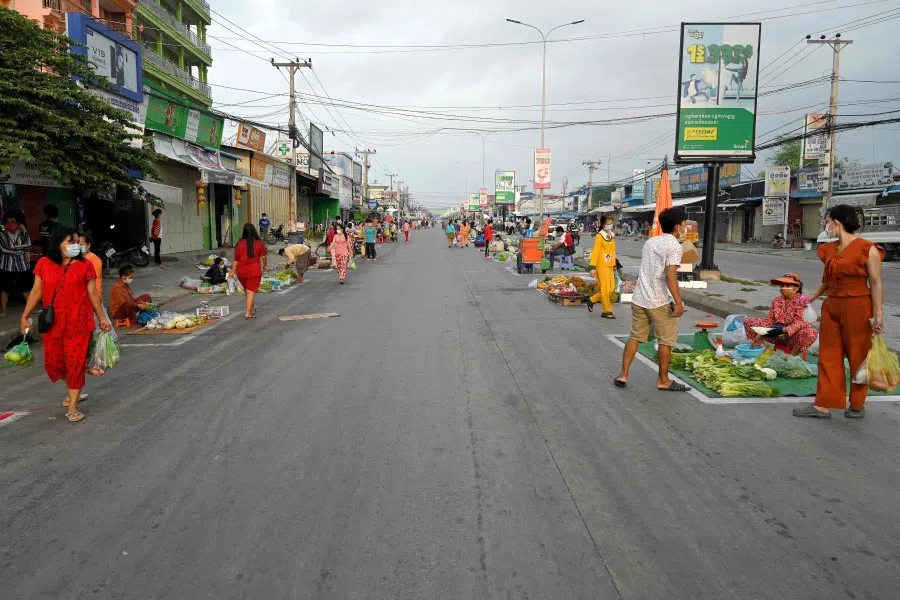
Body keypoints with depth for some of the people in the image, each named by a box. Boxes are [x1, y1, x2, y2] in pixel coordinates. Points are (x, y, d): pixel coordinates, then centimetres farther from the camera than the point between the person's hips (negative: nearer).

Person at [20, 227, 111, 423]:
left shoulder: (85, 265, -1)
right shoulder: (44, 264, 2)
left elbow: (93, 294, 3)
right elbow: (36, 292, 6)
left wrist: (102, 318, 3)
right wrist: (24, 316, 4)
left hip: (78, 322, -2)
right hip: (53, 322, 2)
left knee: (76, 362, -1)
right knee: (53, 363, 10)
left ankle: (72, 406, 8)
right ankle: (72, 389, 39)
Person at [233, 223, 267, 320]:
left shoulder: (240, 244, 0)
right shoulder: (259, 243, -4)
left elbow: (236, 259, 3)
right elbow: (264, 256, 0)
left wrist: (233, 271, 9)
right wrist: (265, 265, 18)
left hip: (241, 271, 3)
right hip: (254, 270, -3)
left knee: (248, 291, 20)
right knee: (251, 291, -1)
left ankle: (252, 309, 34)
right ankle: (248, 313, -7)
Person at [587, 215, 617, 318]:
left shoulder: (612, 235, 12)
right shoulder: (599, 236, -11)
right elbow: (595, 252, -14)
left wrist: (614, 265, 18)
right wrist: (593, 267, -19)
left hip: (610, 266, 8)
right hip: (602, 266, -8)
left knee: (611, 289, 8)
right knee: (605, 289, -3)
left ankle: (592, 300, 24)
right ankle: (607, 311, 7)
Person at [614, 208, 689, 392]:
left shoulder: (649, 242, 12)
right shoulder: (674, 246, -11)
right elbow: (670, 275, -20)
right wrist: (678, 302, -20)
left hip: (639, 298, 7)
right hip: (660, 302, -7)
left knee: (635, 336, 14)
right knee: (666, 340, 7)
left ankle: (623, 375, 14)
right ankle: (663, 380, 16)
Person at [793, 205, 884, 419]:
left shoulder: (867, 249, -9)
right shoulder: (830, 249, 9)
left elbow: (876, 283, -11)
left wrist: (878, 314, -15)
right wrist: (810, 298, 26)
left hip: (856, 308, -6)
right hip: (831, 307, 6)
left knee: (857, 357, 6)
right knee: (828, 356, 6)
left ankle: (857, 405, 20)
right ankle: (823, 405, 9)